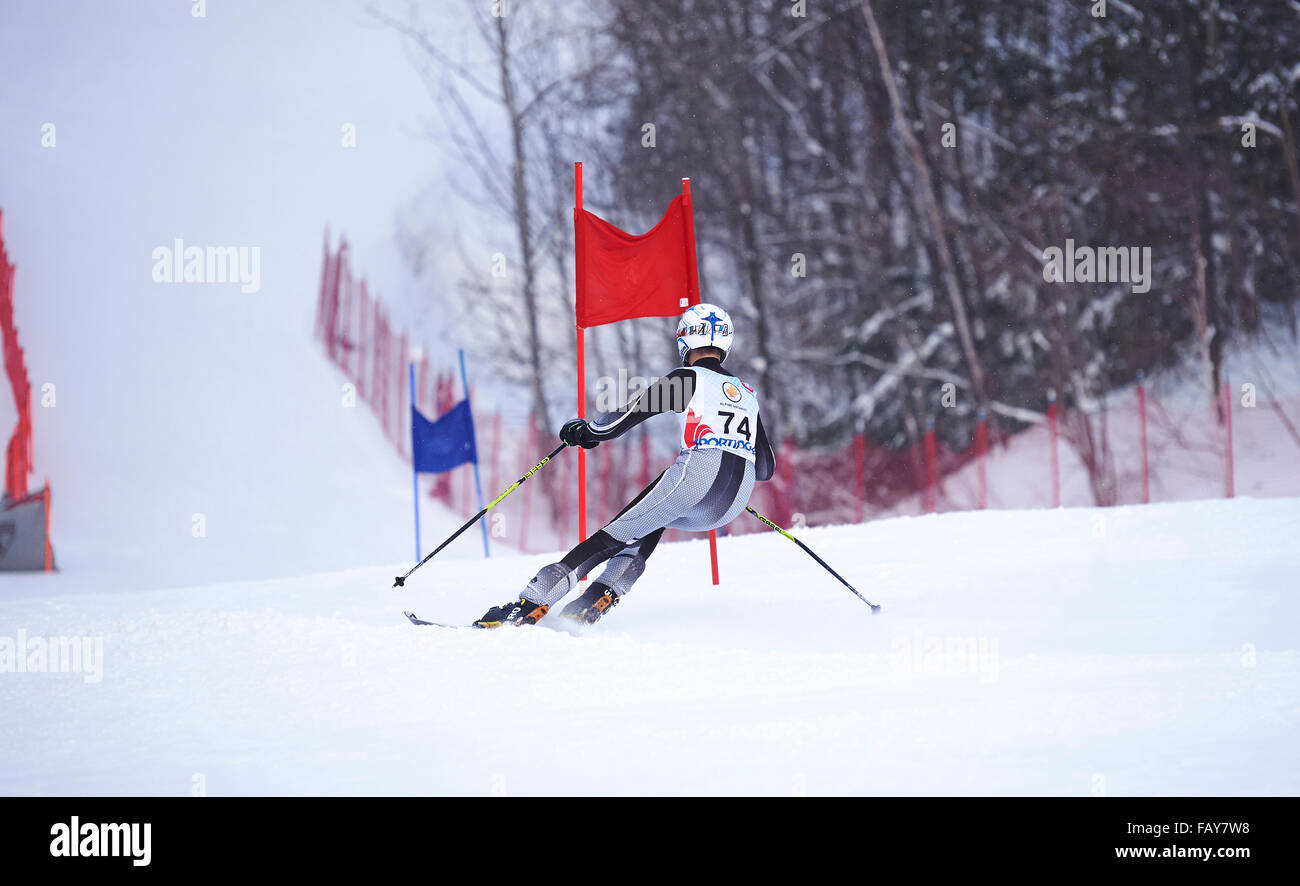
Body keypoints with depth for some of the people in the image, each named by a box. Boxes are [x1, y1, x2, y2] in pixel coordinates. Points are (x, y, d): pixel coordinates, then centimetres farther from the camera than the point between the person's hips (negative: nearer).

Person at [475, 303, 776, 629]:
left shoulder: (687, 379, 7)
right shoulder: (748, 394, 24)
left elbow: (621, 420, 5)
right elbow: (766, 468, 29)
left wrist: (584, 431, 23)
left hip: (694, 479, -6)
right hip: (735, 505, 6)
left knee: (611, 539, 3)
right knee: (653, 522, 30)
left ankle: (529, 605, -6)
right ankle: (602, 597, 12)